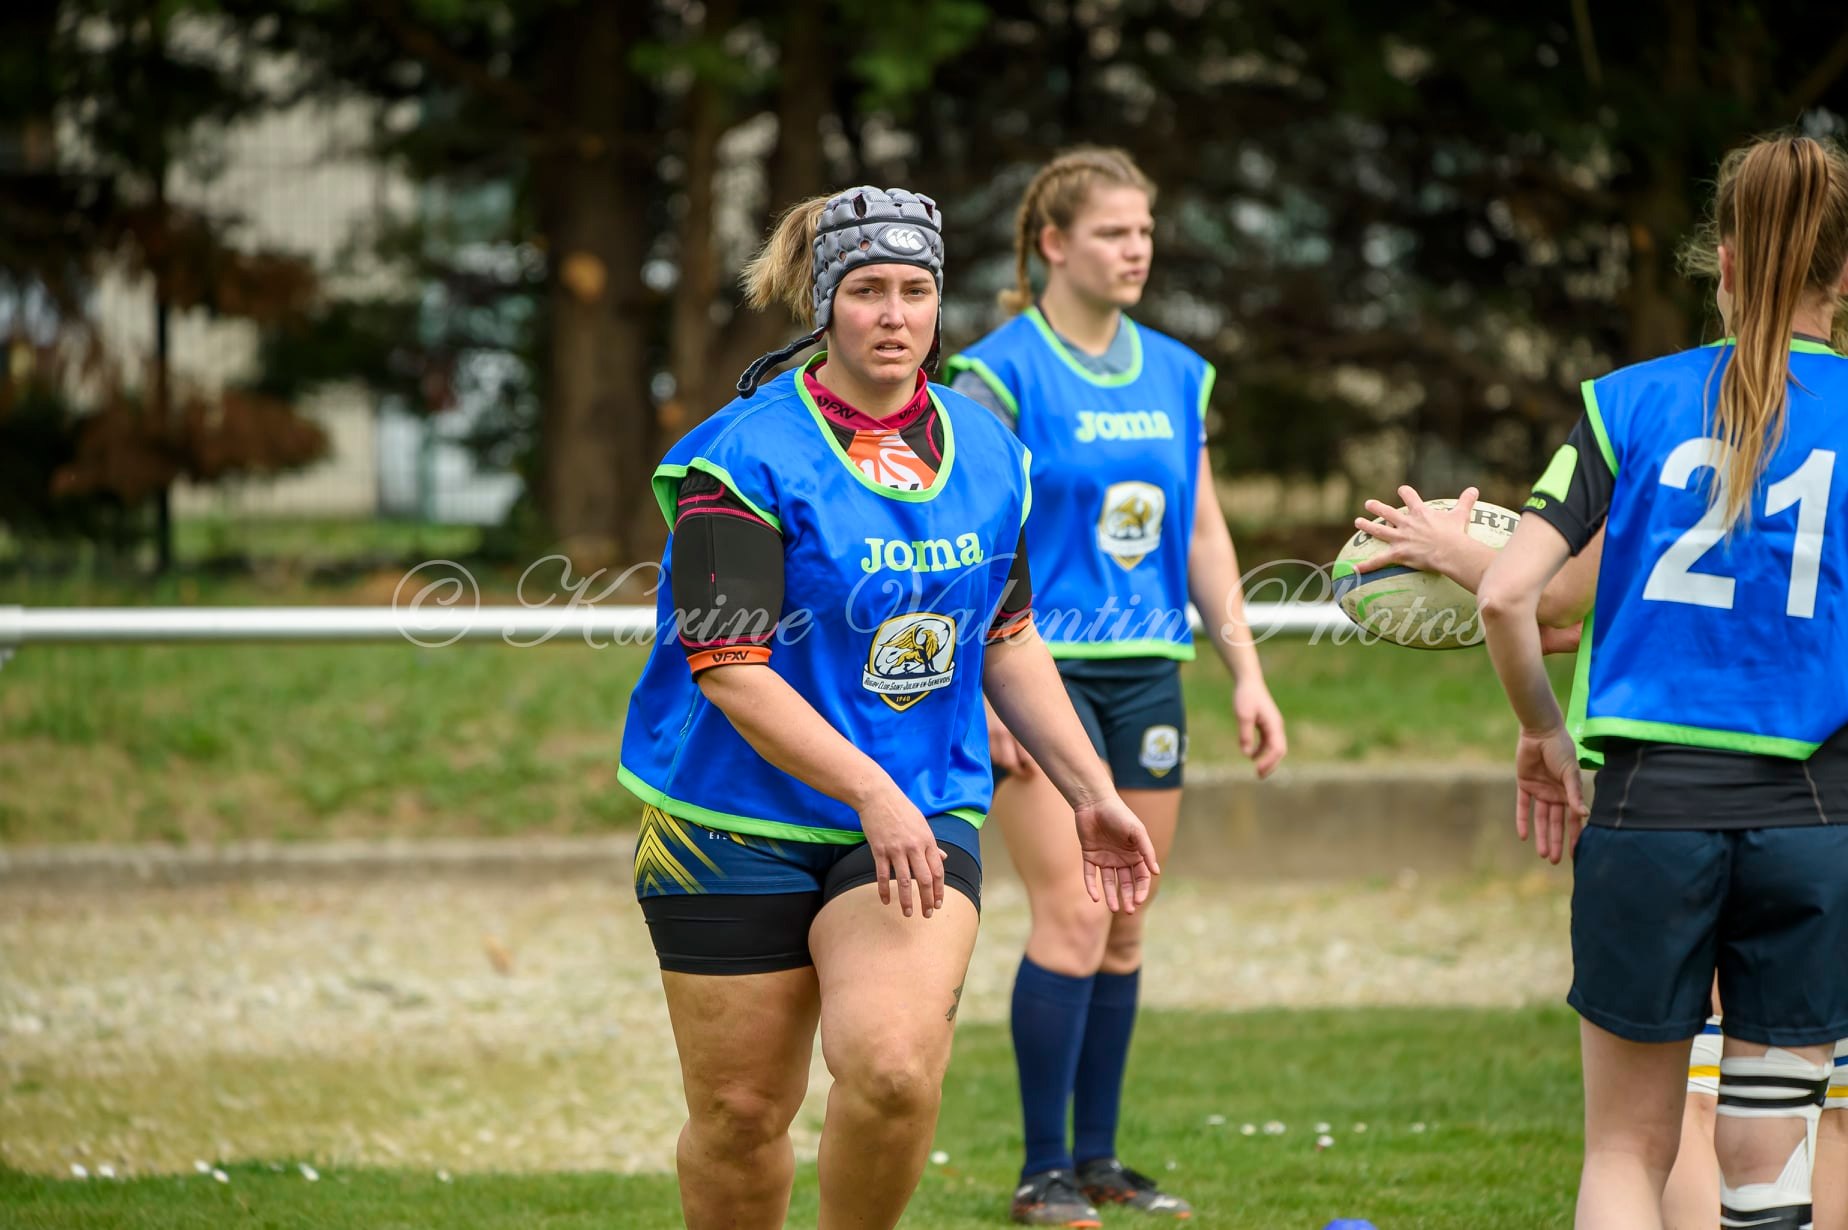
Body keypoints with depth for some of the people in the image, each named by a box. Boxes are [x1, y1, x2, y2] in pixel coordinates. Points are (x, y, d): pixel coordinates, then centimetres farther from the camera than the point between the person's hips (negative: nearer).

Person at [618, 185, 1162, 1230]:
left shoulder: (986, 452, 5)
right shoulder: (745, 457, -12)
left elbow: (1007, 637, 18)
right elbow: (728, 666, -18)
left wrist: (1090, 793, 13)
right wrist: (872, 794, -25)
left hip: (924, 812, 3)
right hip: (737, 826, -3)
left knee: (895, 1067, -22)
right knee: (741, 1109, 3)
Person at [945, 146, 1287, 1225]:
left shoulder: (1178, 376, 11)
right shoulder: (1002, 371, -6)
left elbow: (1204, 536, 16)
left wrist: (1246, 671, 10)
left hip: (1148, 673, 6)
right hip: (1044, 670, -6)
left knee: (1124, 931, 7)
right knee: (1072, 914, -12)